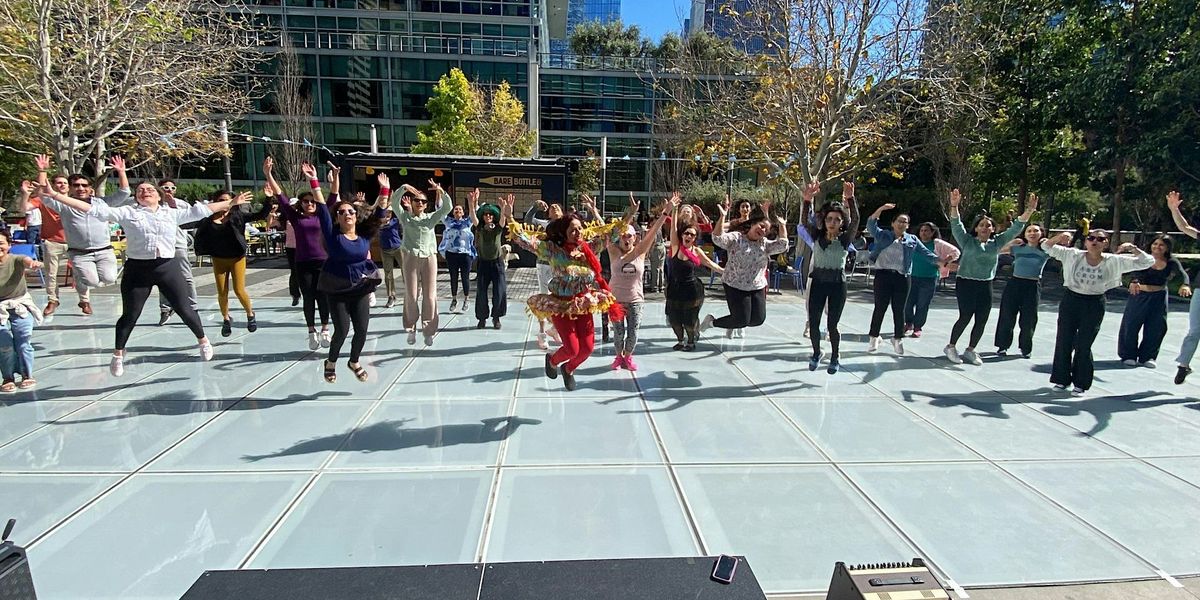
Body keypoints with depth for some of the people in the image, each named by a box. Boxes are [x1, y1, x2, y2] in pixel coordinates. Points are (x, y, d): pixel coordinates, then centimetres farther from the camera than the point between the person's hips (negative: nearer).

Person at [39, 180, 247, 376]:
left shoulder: (172, 213, 11)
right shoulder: (128, 213, 5)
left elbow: (200, 210, 13)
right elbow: (93, 209, 2)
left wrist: (231, 203, 12)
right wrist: (54, 195, -4)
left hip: (168, 267, 1)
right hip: (138, 269, 0)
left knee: (184, 309, 4)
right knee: (130, 315, 7)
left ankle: (203, 341, 25)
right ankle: (118, 355, 24)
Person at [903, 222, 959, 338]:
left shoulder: (937, 243, 0)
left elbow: (955, 252, 4)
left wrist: (943, 263, -2)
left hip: (929, 279, -2)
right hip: (912, 277, 2)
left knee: (922, 305, 1)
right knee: (908, 303, 1)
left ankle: (917, 328, 13)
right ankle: (908, 324, 23)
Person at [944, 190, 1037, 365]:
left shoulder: (997, 242, 9)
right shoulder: (968, 241, -1)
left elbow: (1016, 228, 7)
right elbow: (956, 225, -14)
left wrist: (1029, 211, -5)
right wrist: (954, 207, -28)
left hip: (986, 286, 5)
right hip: (966, 283, -5)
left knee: (981, 321, 5)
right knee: (965, 317, -6)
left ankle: (970, 350, 21)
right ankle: (951, 347, 11)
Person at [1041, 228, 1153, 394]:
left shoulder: (1114, 261, -5)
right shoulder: (1073, 255, -5)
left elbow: (1148, 262, -2)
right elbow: (1046, 246, -5)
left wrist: (1132, 248, -16)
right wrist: (1060, 237, -23)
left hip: (1094, 305, 0)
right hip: (1070, 301, 1)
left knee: (1083, 345, 2)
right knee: (1064, 341, 6)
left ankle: (1080, 383, 18)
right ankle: (1062, 379, 21)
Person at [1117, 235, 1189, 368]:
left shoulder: (1172, 262, -4)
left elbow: (1182, 274, -20)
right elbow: (1136, 272, -26)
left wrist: (1185, 285, -43)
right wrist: (1134, 282, -49)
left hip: (1159, 298, 2)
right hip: (1139, 295, -2)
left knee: (1155, 327, 5)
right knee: (1131, 325, 0)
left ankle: (1147, 356, 20)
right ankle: (1128, 355, 14)